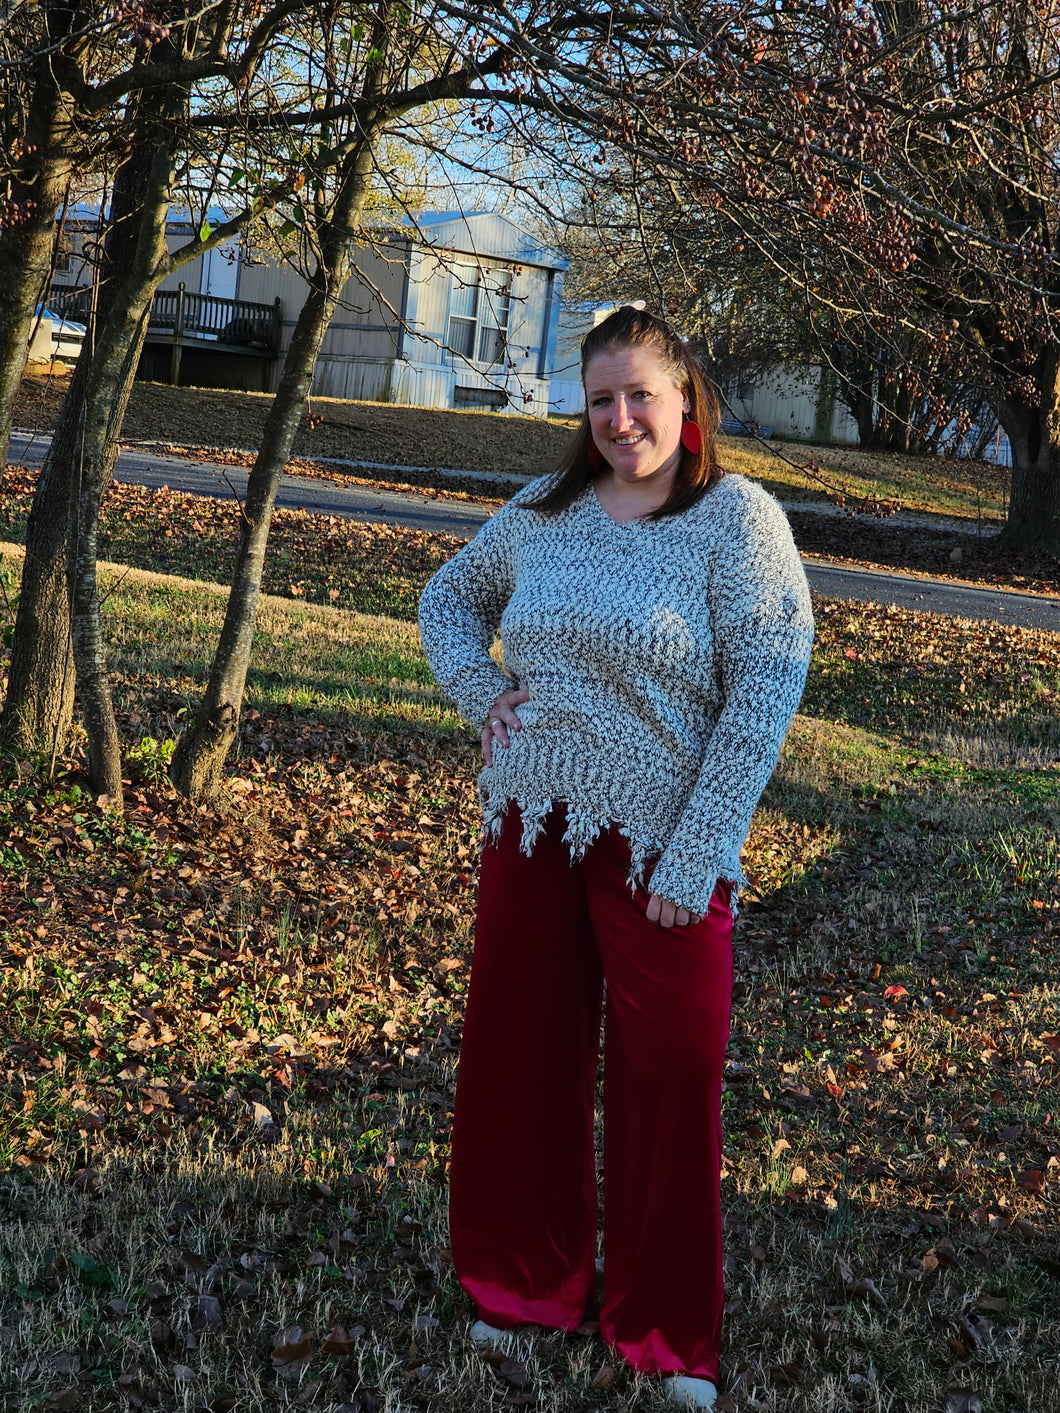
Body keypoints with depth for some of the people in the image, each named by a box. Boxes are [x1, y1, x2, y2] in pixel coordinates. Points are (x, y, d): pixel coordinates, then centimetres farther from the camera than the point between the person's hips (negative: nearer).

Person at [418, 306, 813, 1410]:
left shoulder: (738, 520, -10)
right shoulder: (545, 509, 5)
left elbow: (764, 695, -15)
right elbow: (449, 597, 21)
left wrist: (693, 857, -18)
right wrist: (478, 690, 2)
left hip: (661, 849, -4)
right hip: (531, 826, 5)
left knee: (669, 1079, 7)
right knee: (520, 1055, 14)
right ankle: (529, 1281, 36)